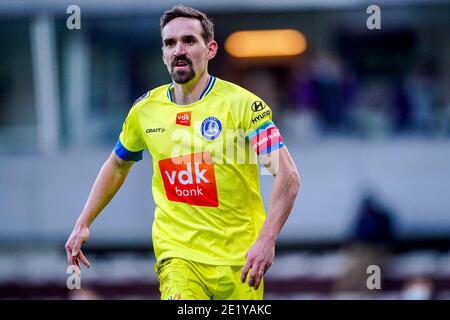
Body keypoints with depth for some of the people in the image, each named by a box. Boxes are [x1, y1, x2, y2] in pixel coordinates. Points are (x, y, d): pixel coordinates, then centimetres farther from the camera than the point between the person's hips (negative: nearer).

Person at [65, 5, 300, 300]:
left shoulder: (242, 104, -9)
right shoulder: (145, 110, 4)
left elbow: (288, 176, -15)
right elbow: (117, 166, 23)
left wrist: (267, 240, -26)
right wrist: (83, 224, 19)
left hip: (238, 260, -1)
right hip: (177, 254, 1)